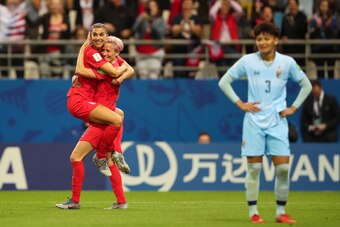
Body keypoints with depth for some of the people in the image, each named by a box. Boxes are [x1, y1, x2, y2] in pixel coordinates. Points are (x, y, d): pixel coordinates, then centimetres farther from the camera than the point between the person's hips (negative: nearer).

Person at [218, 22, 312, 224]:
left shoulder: (287, 62, 1)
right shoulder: (247, 61, -2)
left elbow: (306, 85, 14)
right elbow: (224, 82, 7)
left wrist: (294, 107, 5)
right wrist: (240, 103, -1)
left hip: (277, 122, 1)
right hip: (254, 121, -1)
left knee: (283, 168, -5)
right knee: (254, 168, -1)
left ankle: (281, 212, 5)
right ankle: (253, 212, 6)